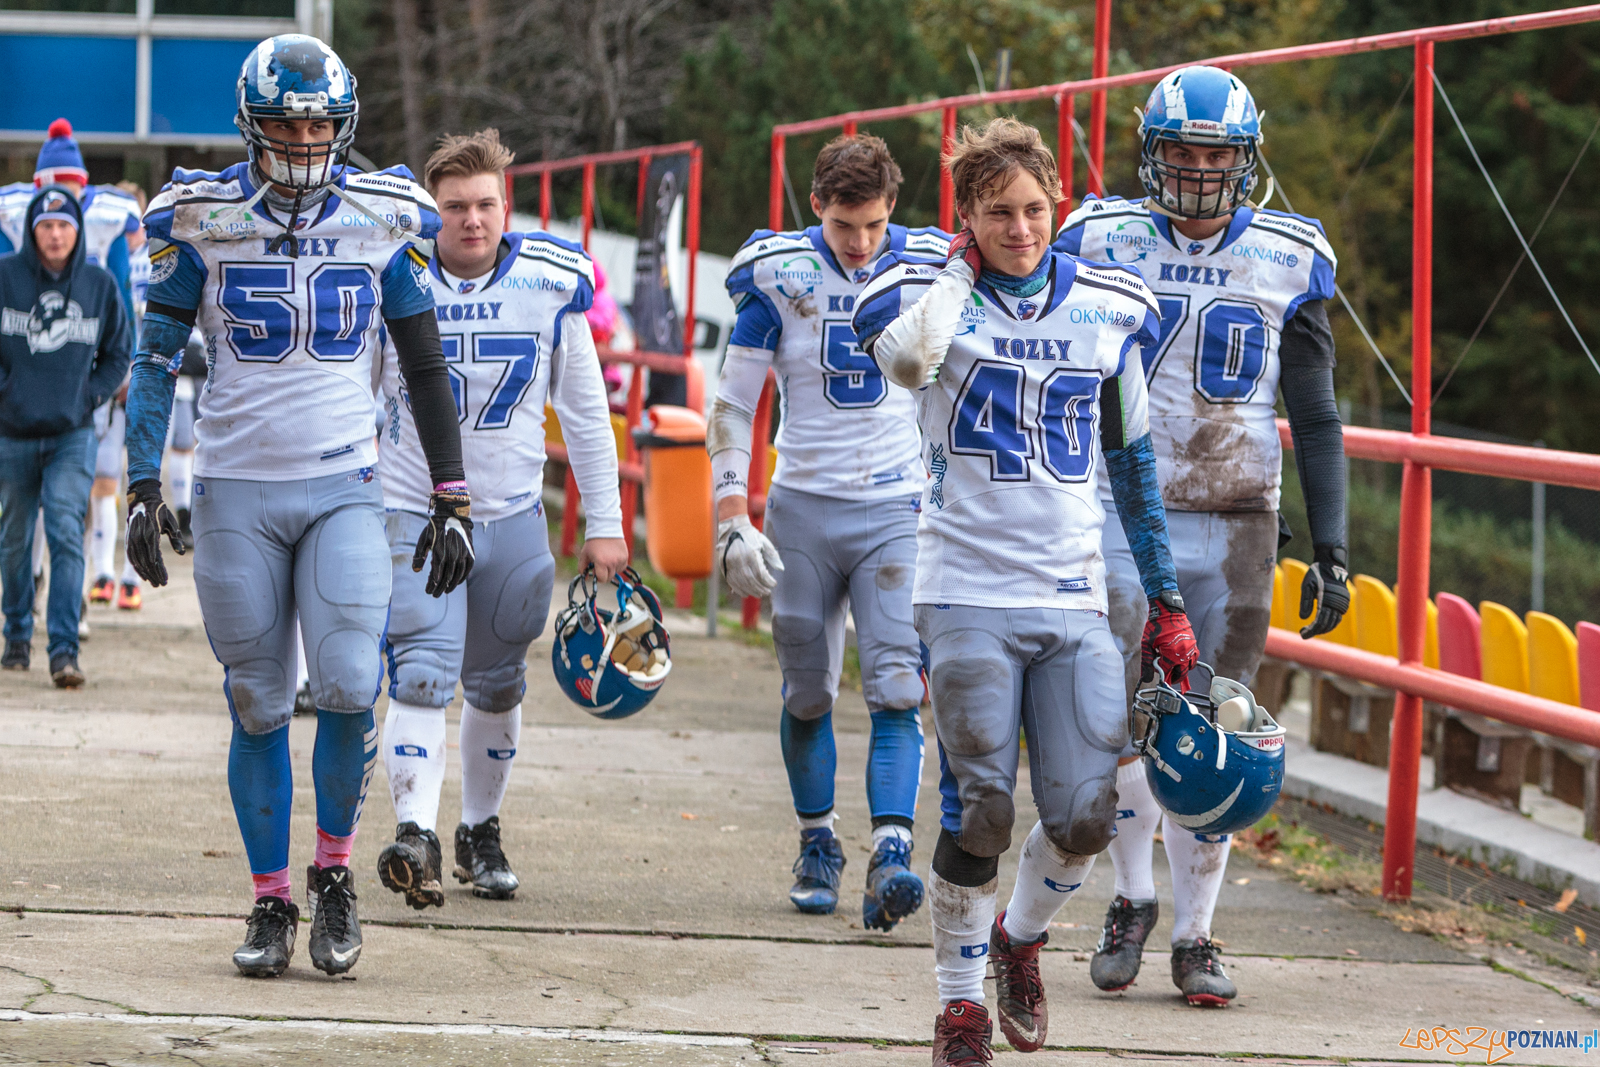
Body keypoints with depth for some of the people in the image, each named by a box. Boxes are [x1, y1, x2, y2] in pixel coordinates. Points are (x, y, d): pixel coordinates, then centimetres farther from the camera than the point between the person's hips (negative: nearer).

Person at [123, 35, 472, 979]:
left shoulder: (382, 220, 2)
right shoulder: (204, 219, -1)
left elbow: (427, 369, 8)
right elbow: (158, 359, 3)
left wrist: (453, 502, 5)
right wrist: (145, 488, -5)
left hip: (344, 487, 0)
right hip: (236, 492, 0)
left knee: (349, 687, -16)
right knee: (258, 708, 3)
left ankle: (334, 874, 5)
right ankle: (271, 904, 14)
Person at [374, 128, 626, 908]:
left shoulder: (553, 282, -3)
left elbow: (584, 409, 6)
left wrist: (604, 521, 5)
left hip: (513, 518, 3)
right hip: (415, 514, -3)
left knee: (496, 686, 12)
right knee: (423, 674, -18)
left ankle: (480, 831, 27)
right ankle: (416, 834, -27)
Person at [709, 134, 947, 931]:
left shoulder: (929, 270, -2)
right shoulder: (778, 276, -5)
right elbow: (733, 404, 0)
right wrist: (733, 521, -7)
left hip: (899, 512, 0)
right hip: (804, 509, 0)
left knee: (896, 688, -13)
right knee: (808, 692, 9)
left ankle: (891, 855, -19)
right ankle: (817, 847, 25)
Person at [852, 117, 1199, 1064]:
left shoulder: (1109, 309, 9)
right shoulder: (930, 292, -1)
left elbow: (1134, 462, 16)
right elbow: (906, 355, -27)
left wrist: (1167, 603, 15)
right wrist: (965, 265, -9)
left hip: (1075, 599, 3)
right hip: (970, 594, -3)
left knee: (1085, 818, -4)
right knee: (982, 811, -6)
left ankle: (1021, 935, 27)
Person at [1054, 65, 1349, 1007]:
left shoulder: (1290, 260, 3)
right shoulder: (1102, 242, 1)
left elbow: (1317, 419, 7)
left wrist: (1331, 551, 1)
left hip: (1236, 529, 1)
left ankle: (1195, 936, 11)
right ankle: (1132, 903, 13)